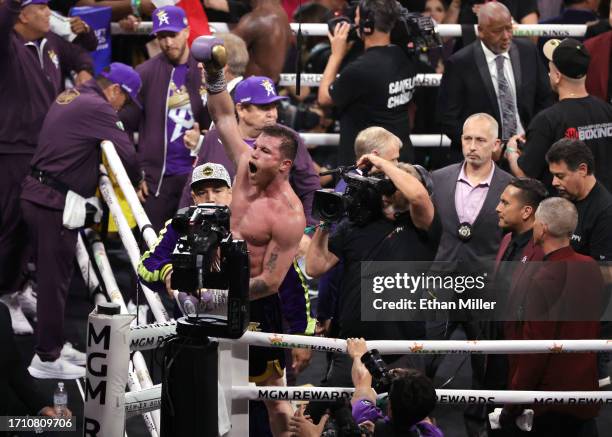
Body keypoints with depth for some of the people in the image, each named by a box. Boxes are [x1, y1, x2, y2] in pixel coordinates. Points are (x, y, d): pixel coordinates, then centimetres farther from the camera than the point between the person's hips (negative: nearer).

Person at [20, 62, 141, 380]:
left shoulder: (67, 98, 16)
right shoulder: (98, 108, -14)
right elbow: (126, 154, -18)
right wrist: (136, 182, 2)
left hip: (36, 195, 10)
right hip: (55, 203, -10)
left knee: (52, 276, 18)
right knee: (55, 279, -3)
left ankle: (52, 345, 27)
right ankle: (47, 358, 1)